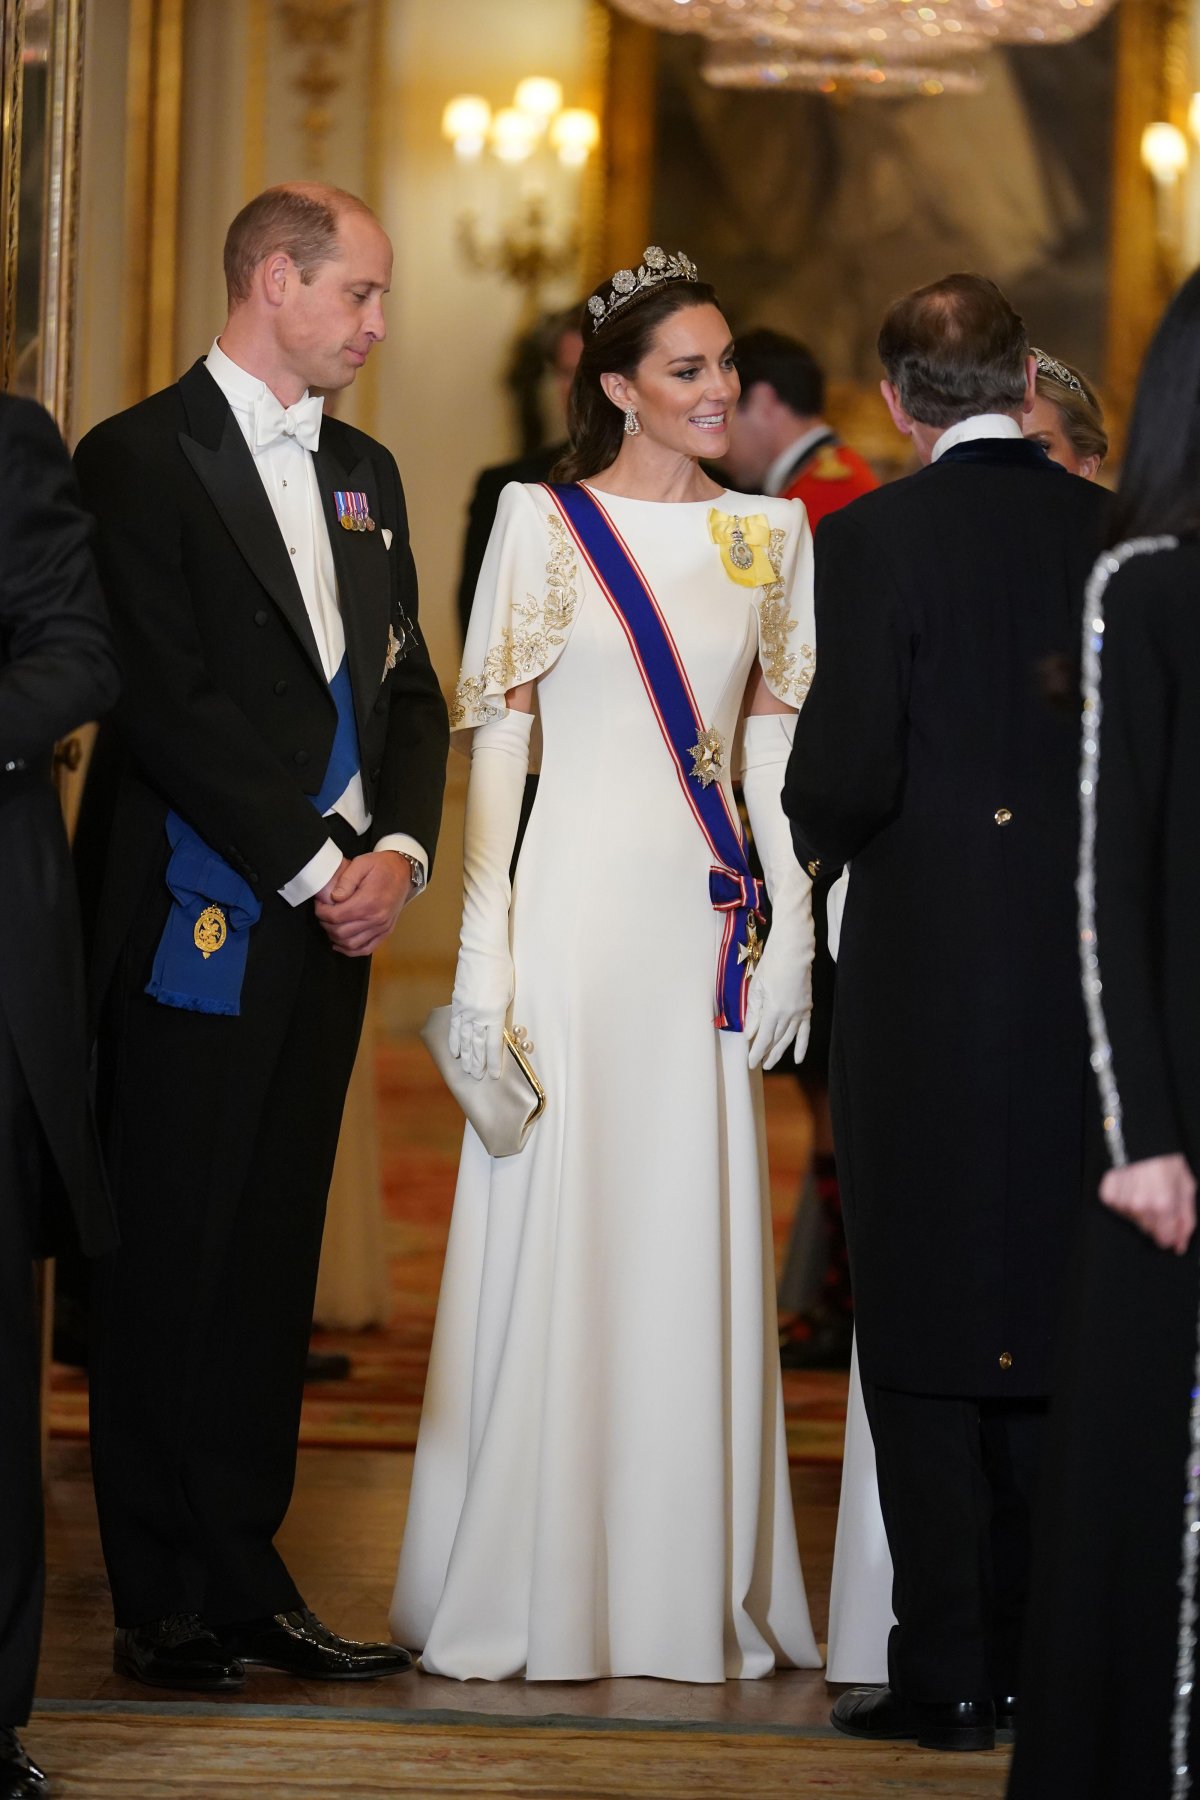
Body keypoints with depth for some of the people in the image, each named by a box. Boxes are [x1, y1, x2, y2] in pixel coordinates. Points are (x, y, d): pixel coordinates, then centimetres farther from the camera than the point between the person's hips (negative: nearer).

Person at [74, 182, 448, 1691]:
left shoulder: (363, 474, 18)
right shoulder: (141, 459, -6)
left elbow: (408, 689, 16)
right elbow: (167, 703, -14)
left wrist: (394, 853, -2)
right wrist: (310, 867, -13)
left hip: (332, 917, 7)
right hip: (197, 925, -7)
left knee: (270, 1263, 9)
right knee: (170, 1267, -3)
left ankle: (244, 1580, 13)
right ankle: (165, 1605, 2)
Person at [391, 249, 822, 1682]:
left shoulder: (770, 533, 10)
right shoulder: (545, 521, 0)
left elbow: (777, 752, 12)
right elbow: (494, 742, -2)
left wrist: (792, 934, 3)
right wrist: (482, 955, -8)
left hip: (708, 922, 3)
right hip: (573, 910, -3)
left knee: (695, 1245, 5)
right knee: (550, 1237, -1)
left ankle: (687, 1589, 13)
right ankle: (526, 1597, 5)